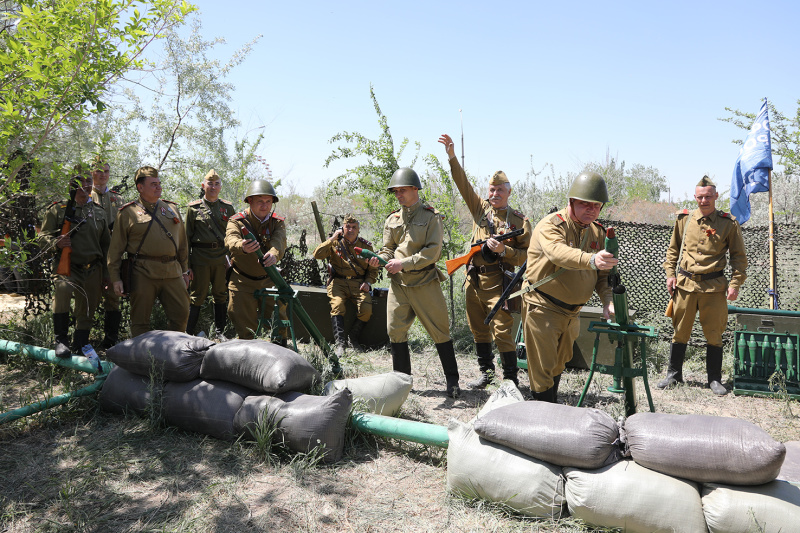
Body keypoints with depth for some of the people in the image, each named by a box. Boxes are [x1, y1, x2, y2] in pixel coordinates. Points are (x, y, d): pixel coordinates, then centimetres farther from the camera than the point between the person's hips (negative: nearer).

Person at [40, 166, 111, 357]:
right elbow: (44, 234, 4)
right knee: (62, 288, -33)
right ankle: (61, 340, -23)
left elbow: (106, 243, 19)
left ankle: (80, 347, 25)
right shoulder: (58, 209, 4)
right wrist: (56, 242, -19)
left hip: (93, 270, 4)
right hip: (67, 267, -4)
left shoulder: (99, 212, 14)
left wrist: (106, 270, 15)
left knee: (87, 311, 7)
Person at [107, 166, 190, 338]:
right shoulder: (128, 212, 2)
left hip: (172, 272, 4)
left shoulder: (172, 208, 16)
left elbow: (182, 242, 20)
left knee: (181, 314, 5)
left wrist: (184, 270, 18)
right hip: (143, 273, -4)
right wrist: (115, 278, -3)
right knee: (140, 319, 3)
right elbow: (115, 248, 3)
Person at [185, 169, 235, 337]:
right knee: (197, 296, -1)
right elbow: (186, 237, 4)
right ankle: (188, 334, 9)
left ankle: (220, 333, 20)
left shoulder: (228, 208, 10)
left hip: (222, 258, 2)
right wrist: (187, 265, -1)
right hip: (200, 258, -2)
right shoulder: (193, 208, 4)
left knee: (220, 296, 9)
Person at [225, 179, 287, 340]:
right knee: (245, 328, 0)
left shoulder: (277, 222, -2)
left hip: (269, 280, 2)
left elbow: (279, 241, -24)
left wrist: (274, 254, -49)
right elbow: (231, 241, -31)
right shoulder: (237, 221, -9)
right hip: (242, 282, -2)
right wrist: (242, 247, -56)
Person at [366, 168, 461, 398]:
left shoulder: (430, 217, -3)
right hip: (398, 283, 5)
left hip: (424, 282, -4)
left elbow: (432, 251, -11)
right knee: (395, 331, 5)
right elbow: (389, 248, 14)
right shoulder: (392, 219, 12)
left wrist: (404, 263, -20)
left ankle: (452, 381, 15)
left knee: (440, 331, 1)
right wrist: (380, 259, -9)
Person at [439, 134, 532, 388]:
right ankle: (486, 373, 29)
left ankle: (511, 380, 6)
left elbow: (526, 256, -4)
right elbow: (463, 184, 3)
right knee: (479, 331, 14)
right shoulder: (480, 208, 9)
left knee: (502, 333, -6)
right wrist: (452, 157, -6)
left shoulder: (519, 221, -2)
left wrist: (503, 250, -19)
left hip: (497, 284, -5)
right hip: (474, 281, 5)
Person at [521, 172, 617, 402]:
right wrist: (591, 259, -58)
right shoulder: (551, 225, -17)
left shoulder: (597, 232, 6)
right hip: (543, 308, -7)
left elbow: (603, 274, 6)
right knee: (543, 368, -3)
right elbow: (559, 253, -40)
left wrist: (608, 301, -13)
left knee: (559, 364, 21)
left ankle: (553, 405, 39)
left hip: (572, 312, 7)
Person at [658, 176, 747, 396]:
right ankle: (674, 374, 21)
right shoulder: (684, 219, 6)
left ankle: (715, 379, 19)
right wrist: (670, 274, 5)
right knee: (680, 332, 8)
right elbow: (673, 250, 15)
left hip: (714, 286, -1)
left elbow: (739, 256, 5)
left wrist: (735, 283, -4)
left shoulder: (729, 223, 1)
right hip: (685, 284, 1)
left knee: (714, 334, 5)